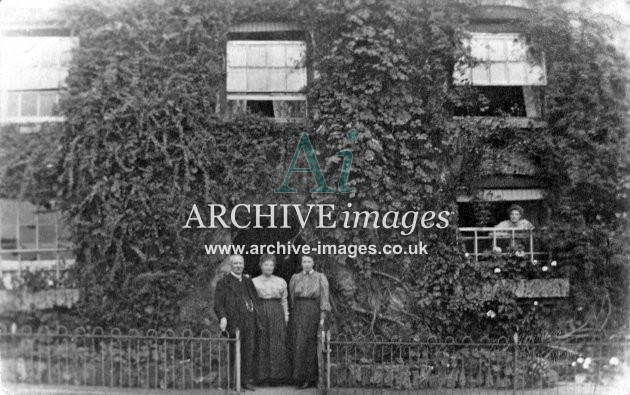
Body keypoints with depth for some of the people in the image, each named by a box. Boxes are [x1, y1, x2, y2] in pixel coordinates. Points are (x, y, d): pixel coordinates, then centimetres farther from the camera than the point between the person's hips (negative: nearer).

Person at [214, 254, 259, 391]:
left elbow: (255, 298, 23)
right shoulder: (223, 282, -1)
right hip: (234, 322, -5)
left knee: (249, 351, 6)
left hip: (249, 322, 5)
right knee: (234, 353, -1)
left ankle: (246, 380, 14)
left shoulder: (247, 281, 17)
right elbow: (218, 303, -8)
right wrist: (222, 317, -22)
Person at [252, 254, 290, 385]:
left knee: (277, 345, -2)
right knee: (261, 345, -2)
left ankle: (276, 375, 5)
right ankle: (262, 376, 5)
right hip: (260, 314, -1)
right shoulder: (254, 282, 8)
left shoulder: (281, 282, 11)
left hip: (277, 315, 1)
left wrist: (286, 318, 4)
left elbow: (284, 301, 11)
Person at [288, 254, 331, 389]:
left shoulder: (320, 278, 3)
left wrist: (322, 317, -8)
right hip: (298, 312, 3)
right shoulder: (295, 278, 11)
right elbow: (291, 298, 12)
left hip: (313, 311, -3)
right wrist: (292, 316, 5)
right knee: (298, 344, -2)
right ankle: (301, 377, 4)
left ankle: (310, 377, 2)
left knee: (310, 344, -3)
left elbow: (324, 298, -1)